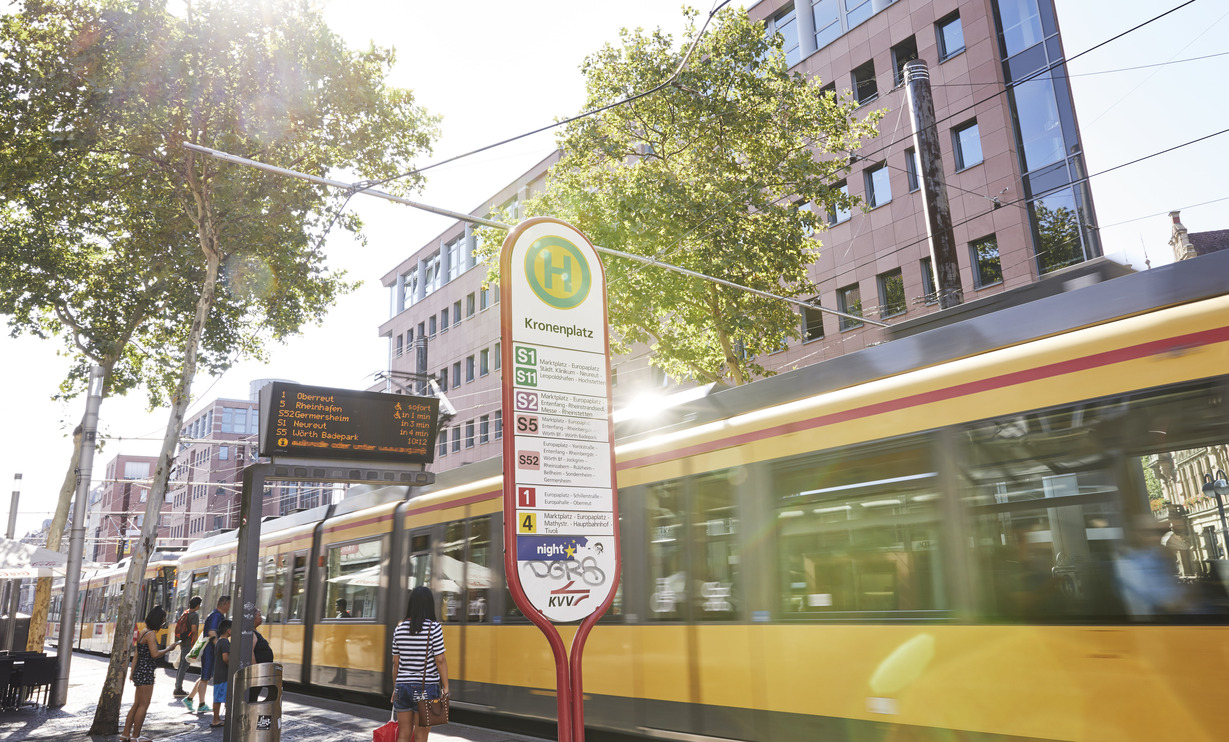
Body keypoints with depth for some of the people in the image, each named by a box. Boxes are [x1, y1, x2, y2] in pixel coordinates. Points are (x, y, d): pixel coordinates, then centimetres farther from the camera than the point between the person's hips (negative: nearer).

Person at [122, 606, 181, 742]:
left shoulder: (143, 632, 14)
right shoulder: (151, 634, -16)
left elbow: (136, 655, 17)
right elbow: (155, 654, -23)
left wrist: (132, 672, 18)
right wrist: (168, 649, -10)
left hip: (140, 671, 10)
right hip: (145, 672, -10)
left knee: (137, 704, 16)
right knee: (143, 705, -1)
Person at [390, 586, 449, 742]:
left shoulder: (399, 628, 3)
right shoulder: (434, 627, -9)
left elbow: (396, 662, 7)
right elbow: (440, 660, -10)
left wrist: (395, 688, 17)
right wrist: (445, 687, -3)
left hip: (403, 686, 4)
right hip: (427, 687, -4)